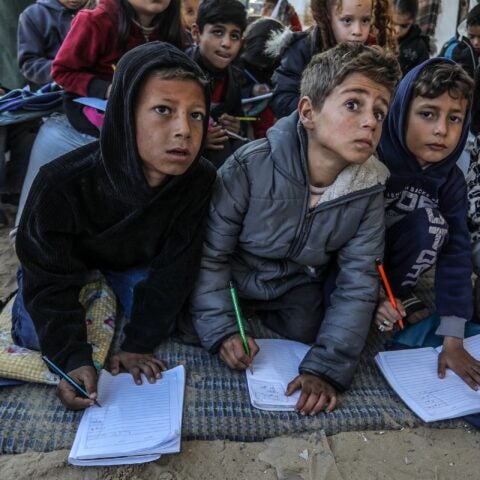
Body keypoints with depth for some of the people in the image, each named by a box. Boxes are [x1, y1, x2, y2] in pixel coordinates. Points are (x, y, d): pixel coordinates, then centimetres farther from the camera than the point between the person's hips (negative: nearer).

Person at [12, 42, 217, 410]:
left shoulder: (200, 181, -33)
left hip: (135, 263, 2)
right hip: (65, 264, -2)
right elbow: (52, 280, -28)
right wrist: (73, 359, -38)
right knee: (38, 335, -17)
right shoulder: (63, 185, -39)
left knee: (163, 320, -14)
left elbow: (174, 269, -23)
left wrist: (138, 344, -23)